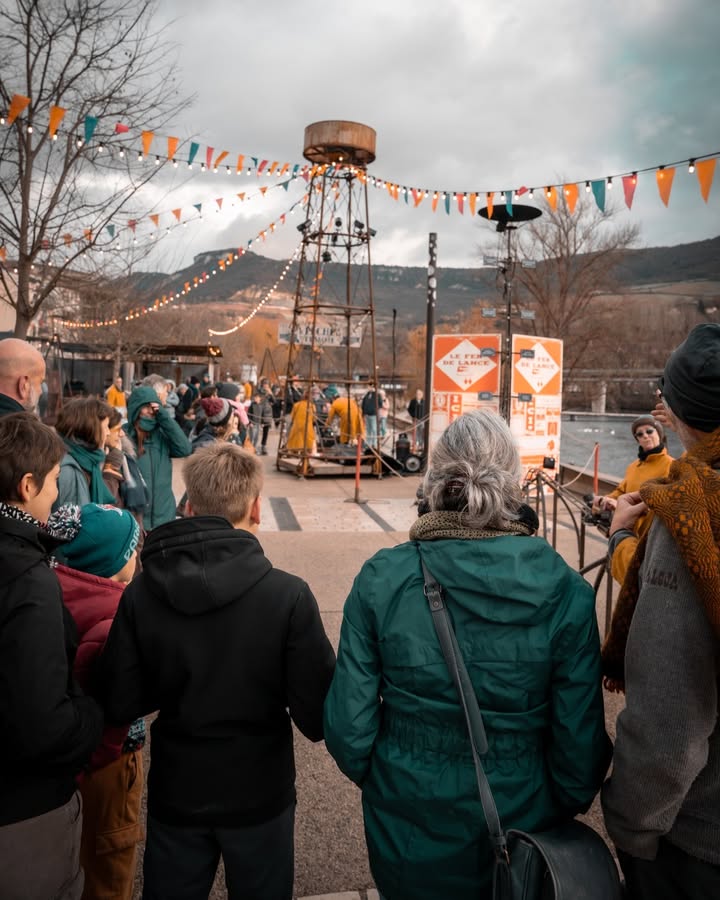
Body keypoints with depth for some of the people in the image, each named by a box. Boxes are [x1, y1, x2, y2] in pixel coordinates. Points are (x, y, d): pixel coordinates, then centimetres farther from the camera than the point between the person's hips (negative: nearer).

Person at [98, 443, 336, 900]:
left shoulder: (141, 592, -16)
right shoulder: (288, 595, -23)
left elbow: (120, 704, -9)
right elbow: (317, 716, -19)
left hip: (175, 792, 2)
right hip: (259, 793, -1)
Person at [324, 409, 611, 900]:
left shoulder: (381, 578, -19)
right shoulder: (565, 592, -19)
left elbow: (349, 727, -13)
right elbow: (580, 744, -13)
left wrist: (378, 780, 8)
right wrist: (564, 805, 8)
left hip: (408, 834, 0)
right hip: (521, 827, 0)